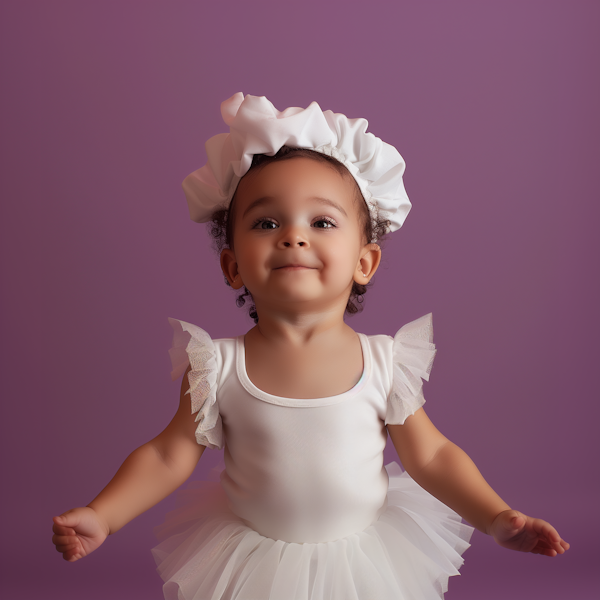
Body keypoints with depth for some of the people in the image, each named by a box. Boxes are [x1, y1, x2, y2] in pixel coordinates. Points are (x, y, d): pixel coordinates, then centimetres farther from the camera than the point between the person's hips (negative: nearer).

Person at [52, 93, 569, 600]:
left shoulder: (385, 363, -14)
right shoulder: (219, 367, -16)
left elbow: (430, 457, -4)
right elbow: (169, 455, -8)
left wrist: (497, 518, -13)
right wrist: (99, 516, -18)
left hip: (362, 556, 1)